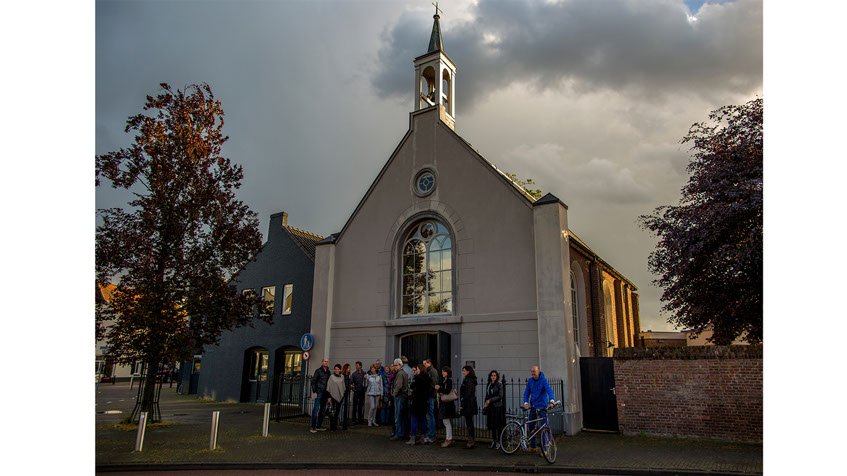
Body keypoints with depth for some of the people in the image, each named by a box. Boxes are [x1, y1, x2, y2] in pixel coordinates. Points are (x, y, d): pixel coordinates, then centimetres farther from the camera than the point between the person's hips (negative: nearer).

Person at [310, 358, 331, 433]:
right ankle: (313, 427, -7)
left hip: (325, 393, 6)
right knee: (316, 408, -10)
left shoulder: (329, 372, 13)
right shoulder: (318, 370, -2)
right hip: (318, 392, -6)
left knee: (323, 410, 7)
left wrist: (329, 395, 15)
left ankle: (318, 426, 15)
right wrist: (314, 392, -14)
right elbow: (313, 381, -5)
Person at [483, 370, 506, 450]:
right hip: (490, 407, 6)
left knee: (498, 425, -3)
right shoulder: (488, 385, 13)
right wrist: (485, 404, 8)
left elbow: (500, 396, -12)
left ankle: (499, 442, 5)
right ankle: (494, 441, 18)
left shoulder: (499, 384, -6)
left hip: (498, 406, -5)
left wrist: (490, 400, -13)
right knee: (492, 424, 7)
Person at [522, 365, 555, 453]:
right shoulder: (530, 381, 6)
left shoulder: (543, 380, -9)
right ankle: (533, 447, 26)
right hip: (533, 407, 5)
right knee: (531, 427, 11)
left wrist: (551, 400, -40)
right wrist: (526, 403, -10)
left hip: (542, 407, -5)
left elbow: (549, 390, -23)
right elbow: (526, 393, 7)